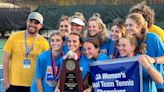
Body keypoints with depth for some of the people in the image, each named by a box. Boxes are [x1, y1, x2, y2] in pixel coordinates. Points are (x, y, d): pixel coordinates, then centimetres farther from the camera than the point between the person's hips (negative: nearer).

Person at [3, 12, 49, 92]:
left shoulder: (44, 43, -1)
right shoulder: (15, 37, -2)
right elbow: (6, 60, 1)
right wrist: (6, 81, -4)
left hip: (34, 85, 1)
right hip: (14, 84, -1)